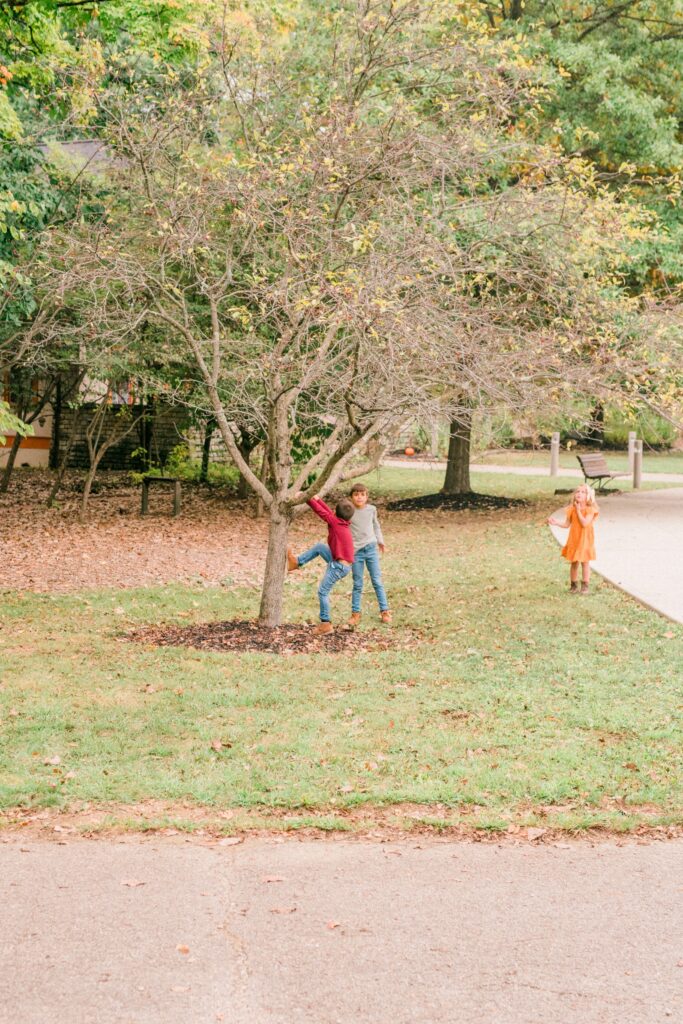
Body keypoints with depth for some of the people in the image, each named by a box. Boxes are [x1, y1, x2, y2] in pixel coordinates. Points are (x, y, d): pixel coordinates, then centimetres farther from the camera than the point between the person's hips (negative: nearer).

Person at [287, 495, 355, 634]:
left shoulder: (335, 522, -15)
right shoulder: (342, 523, 7)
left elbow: (321, 511, -12)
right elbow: (329, 511, 18)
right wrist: (317, 499, 22)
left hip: (340, 566, -9)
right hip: (340, 561, 9)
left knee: (323, 592, 0)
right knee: (319, 547, 20)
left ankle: (326, 624, 4)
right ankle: (297, 562, 32)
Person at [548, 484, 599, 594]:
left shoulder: (590, 510, -10)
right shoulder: (572, 509, 3)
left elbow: (584, 523, -23)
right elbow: (567, 524, 5)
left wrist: (578, 510, -20)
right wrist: (556, 522, -11)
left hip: (585, 540, -4)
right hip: (574, 540, 4)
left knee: (585, 562, 2)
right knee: (574, 562, 9)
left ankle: (585, 586, 10)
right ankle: (573, 585, 20)